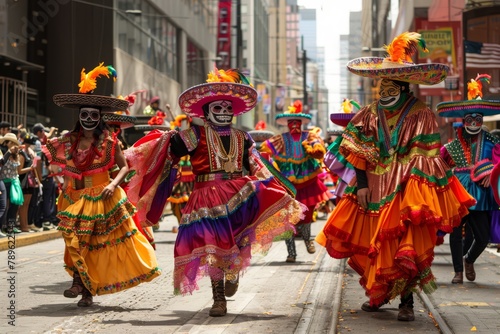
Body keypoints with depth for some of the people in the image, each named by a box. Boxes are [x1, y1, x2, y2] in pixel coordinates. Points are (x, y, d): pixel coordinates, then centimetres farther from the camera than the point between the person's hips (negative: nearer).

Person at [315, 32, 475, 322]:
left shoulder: (421, 116, -5)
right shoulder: (371, 114, 7)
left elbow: (425, 160, -7)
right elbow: (358, 150, 6)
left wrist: (415, 190, -14)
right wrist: (361, 183, -2)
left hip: (405, 190, -4)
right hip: (375, 187, 4)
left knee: (406, 245, -14)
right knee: (371, 242, 8)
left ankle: (407, 302, -6)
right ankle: (379, 294, 27)